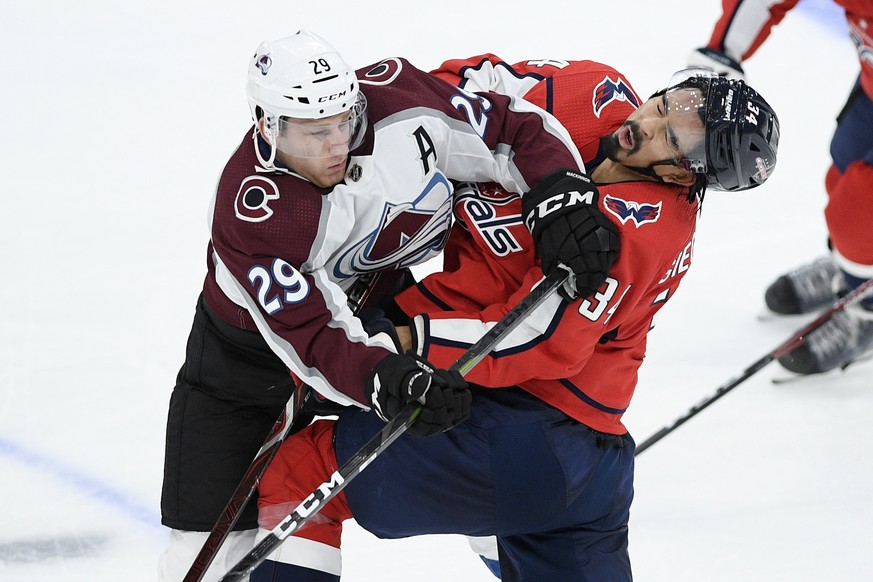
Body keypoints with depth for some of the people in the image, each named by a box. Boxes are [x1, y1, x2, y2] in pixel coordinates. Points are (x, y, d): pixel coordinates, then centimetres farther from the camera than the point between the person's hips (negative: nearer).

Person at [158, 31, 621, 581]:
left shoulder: (394, 97, -26)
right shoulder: (249, 214, -34)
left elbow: (517, 130, -16)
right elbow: (314, 341, -37)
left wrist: (562, 198, -34)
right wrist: (391, 382, -53)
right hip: (256, 344, -4)